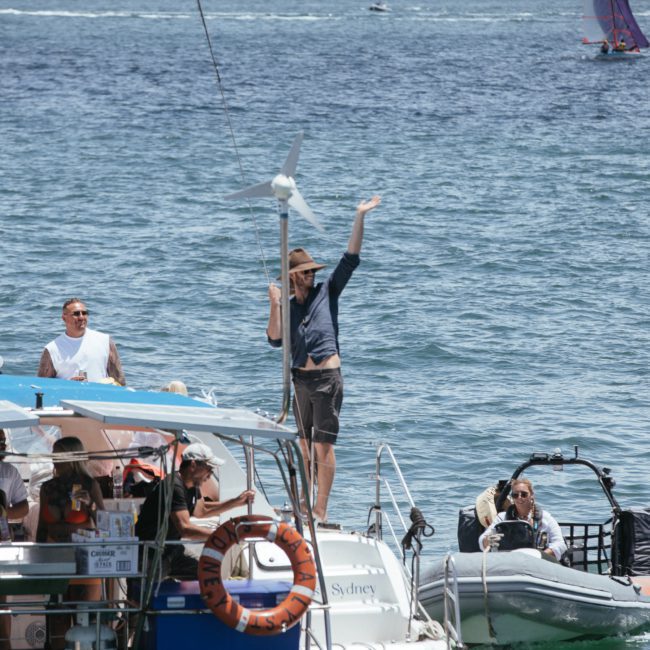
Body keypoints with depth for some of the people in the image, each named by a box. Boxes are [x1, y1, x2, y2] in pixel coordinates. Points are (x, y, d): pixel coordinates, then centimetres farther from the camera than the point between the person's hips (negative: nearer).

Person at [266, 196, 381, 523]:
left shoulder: (326, 292, 4)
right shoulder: (288, 308, 12)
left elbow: (350, 259, -2)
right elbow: (275, 339, -1)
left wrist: (360, 218, -8)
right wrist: (275, 305, -9)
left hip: (327, 378, -5)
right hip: (301, 379, 5)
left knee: (324, 445, -6)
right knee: (305, 444, 13)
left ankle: (321, 509, -6)